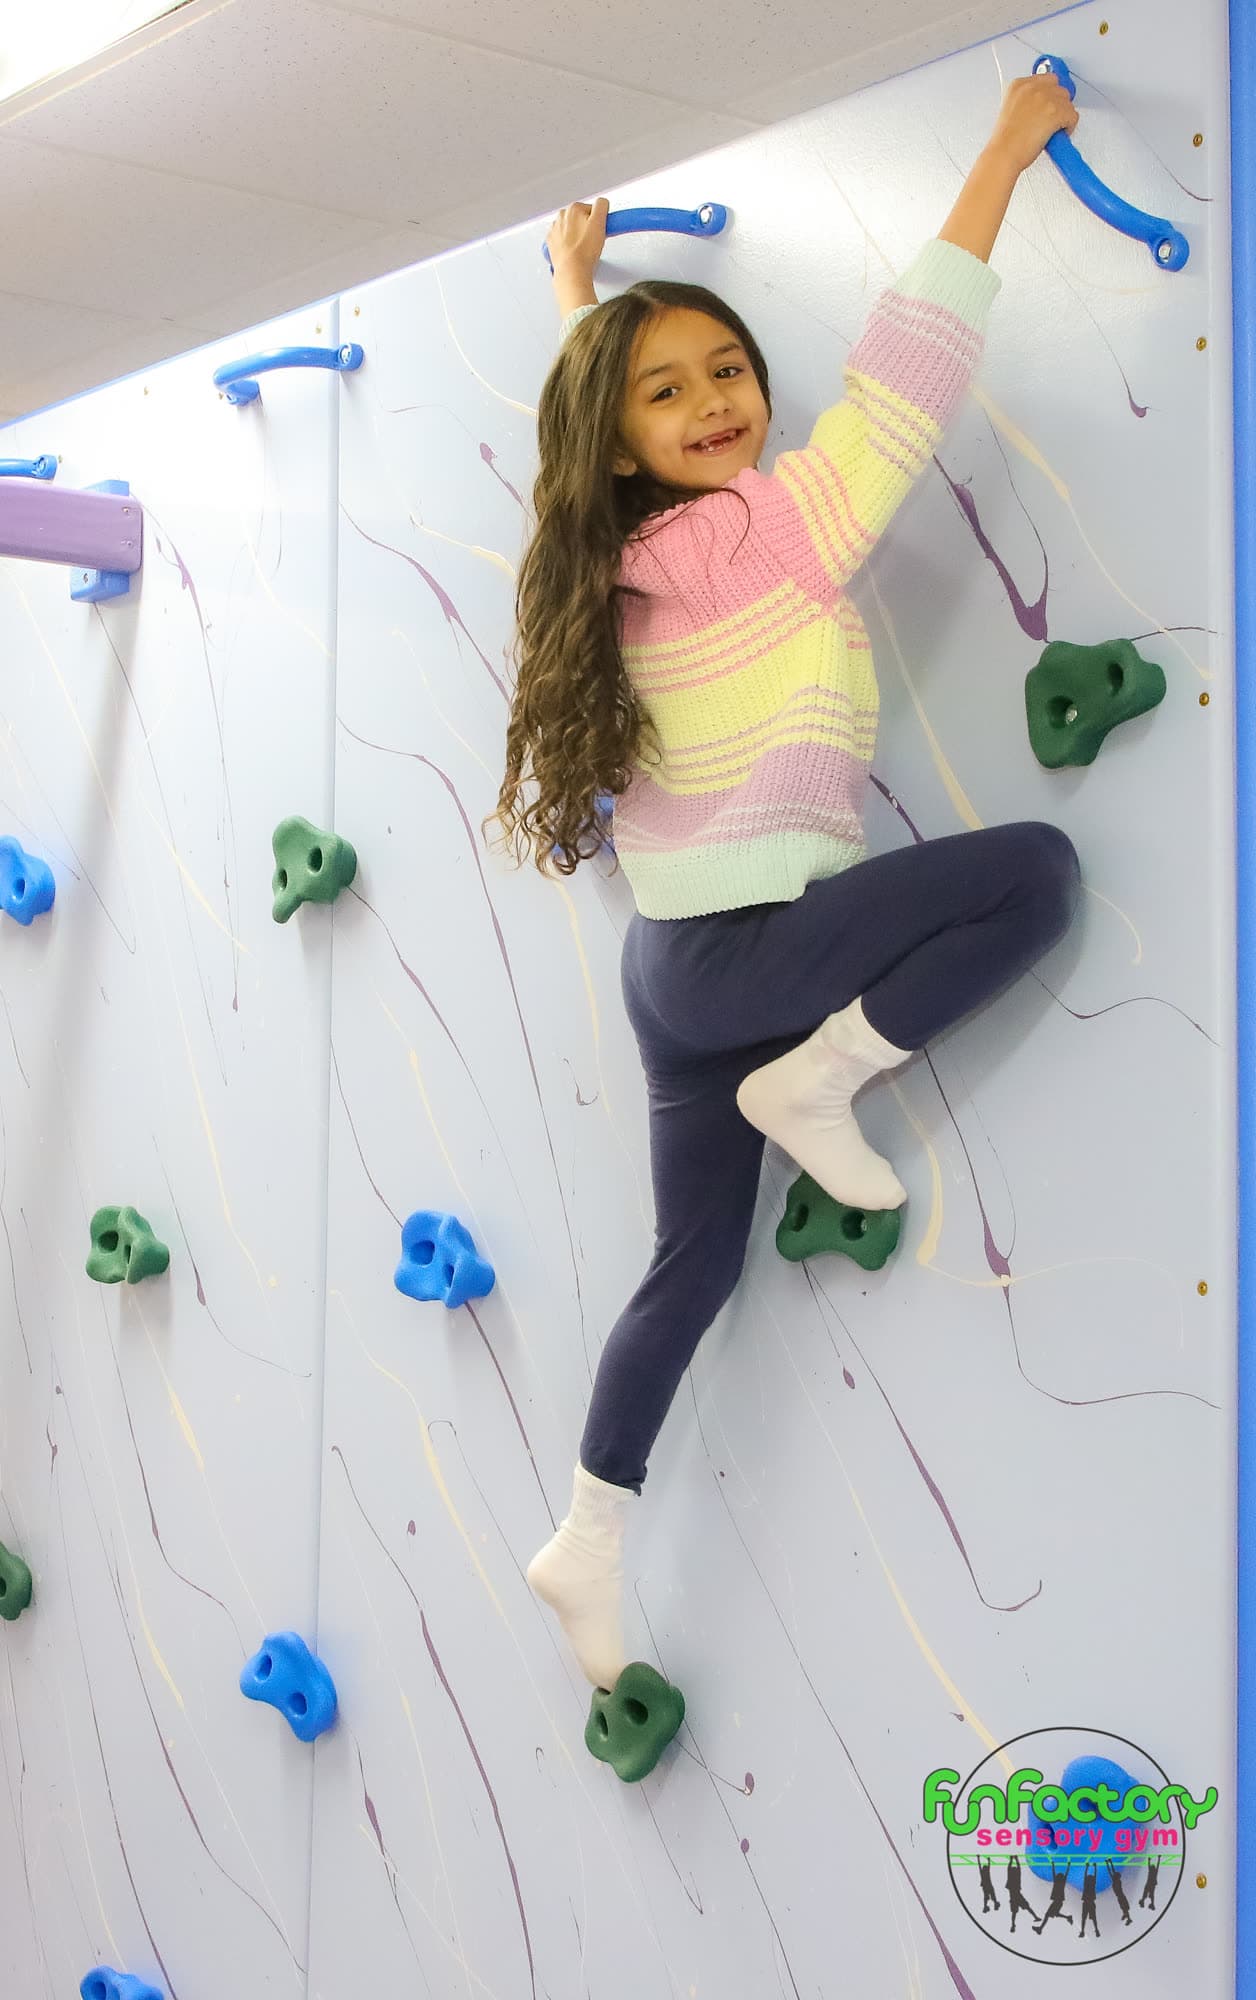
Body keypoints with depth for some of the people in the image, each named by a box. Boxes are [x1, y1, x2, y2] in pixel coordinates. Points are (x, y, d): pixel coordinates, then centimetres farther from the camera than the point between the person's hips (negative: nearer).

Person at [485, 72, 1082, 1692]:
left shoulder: (616, 564, 9)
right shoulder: (772, 529, -12)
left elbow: (577, 438, 29)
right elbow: (906, 374, -11)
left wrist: (577, 291, 44)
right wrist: (1003, 158, -2)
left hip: (674, 968, 8)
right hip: (750, 950, -8)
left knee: (698, 1254, 15)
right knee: (1036, 867, -13)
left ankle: (591, 1540, 17)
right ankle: (818, 1080, -6)